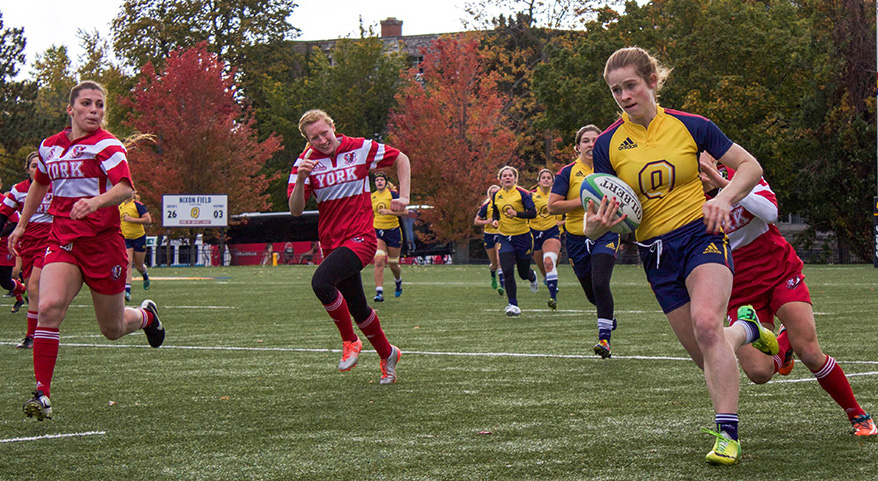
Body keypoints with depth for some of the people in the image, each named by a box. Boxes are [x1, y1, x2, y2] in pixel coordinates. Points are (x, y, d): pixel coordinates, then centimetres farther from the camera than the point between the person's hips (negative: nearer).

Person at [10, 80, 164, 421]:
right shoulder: (50, 146, 9)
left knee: (113, 330, 9)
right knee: (49, 307, -23)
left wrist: (96, 201, -41)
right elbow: (39, 185, 29)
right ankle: (42, 393, -21)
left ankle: (146, 315, 46)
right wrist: (22, 224, 32)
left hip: (103, 241, -3)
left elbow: (125, 188, -23)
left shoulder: (106, 145, -8)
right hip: (62, 240, 3)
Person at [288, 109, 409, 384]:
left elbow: (401, 159, 11)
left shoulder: (360, 149, -5)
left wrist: (404, 196, 1)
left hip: (361, 238, -4)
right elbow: (295, 210, -8)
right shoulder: (306, 162, -1)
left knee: (321, 281, -28)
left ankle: (350, 341, -9)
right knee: (358, 308, 11)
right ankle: (387, 355, 35)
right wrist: (300, 179, -25)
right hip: (332, 244, 4)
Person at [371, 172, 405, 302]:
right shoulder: (372, 197, 7)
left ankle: (398, 282, 42)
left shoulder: (392, 194, -7)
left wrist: (388, 212, -26)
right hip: (378, 232, 2)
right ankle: (379, 292, -21)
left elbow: (403, 211, -16)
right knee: (379, 261, -17)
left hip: (393, 231, -2)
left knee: (393, 264, 8)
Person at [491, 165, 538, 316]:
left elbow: (533, 213, -16)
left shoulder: (522, 193, -9)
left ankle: (532, 277, 49)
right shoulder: (496, 196, 5)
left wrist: (516, 214, -31)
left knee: (523, 273, 9)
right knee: (507, 270, -16)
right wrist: (495, 220, -1)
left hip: (523, 236, -3)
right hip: (505, 237, 3)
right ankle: (513, 305, -10)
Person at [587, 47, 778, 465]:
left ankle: (727, 434, -26)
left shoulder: (689, 126, -4)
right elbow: (599, 217, 2)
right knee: (707, 357, 3)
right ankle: (745, 328, 38)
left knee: (706, 324, -29)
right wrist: (597, 224, -23)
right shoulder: (608, 145, 0)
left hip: (701, 234, -3)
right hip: (656, 253, 3)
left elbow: (750, 167, 4)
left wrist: (723, 198, -14)